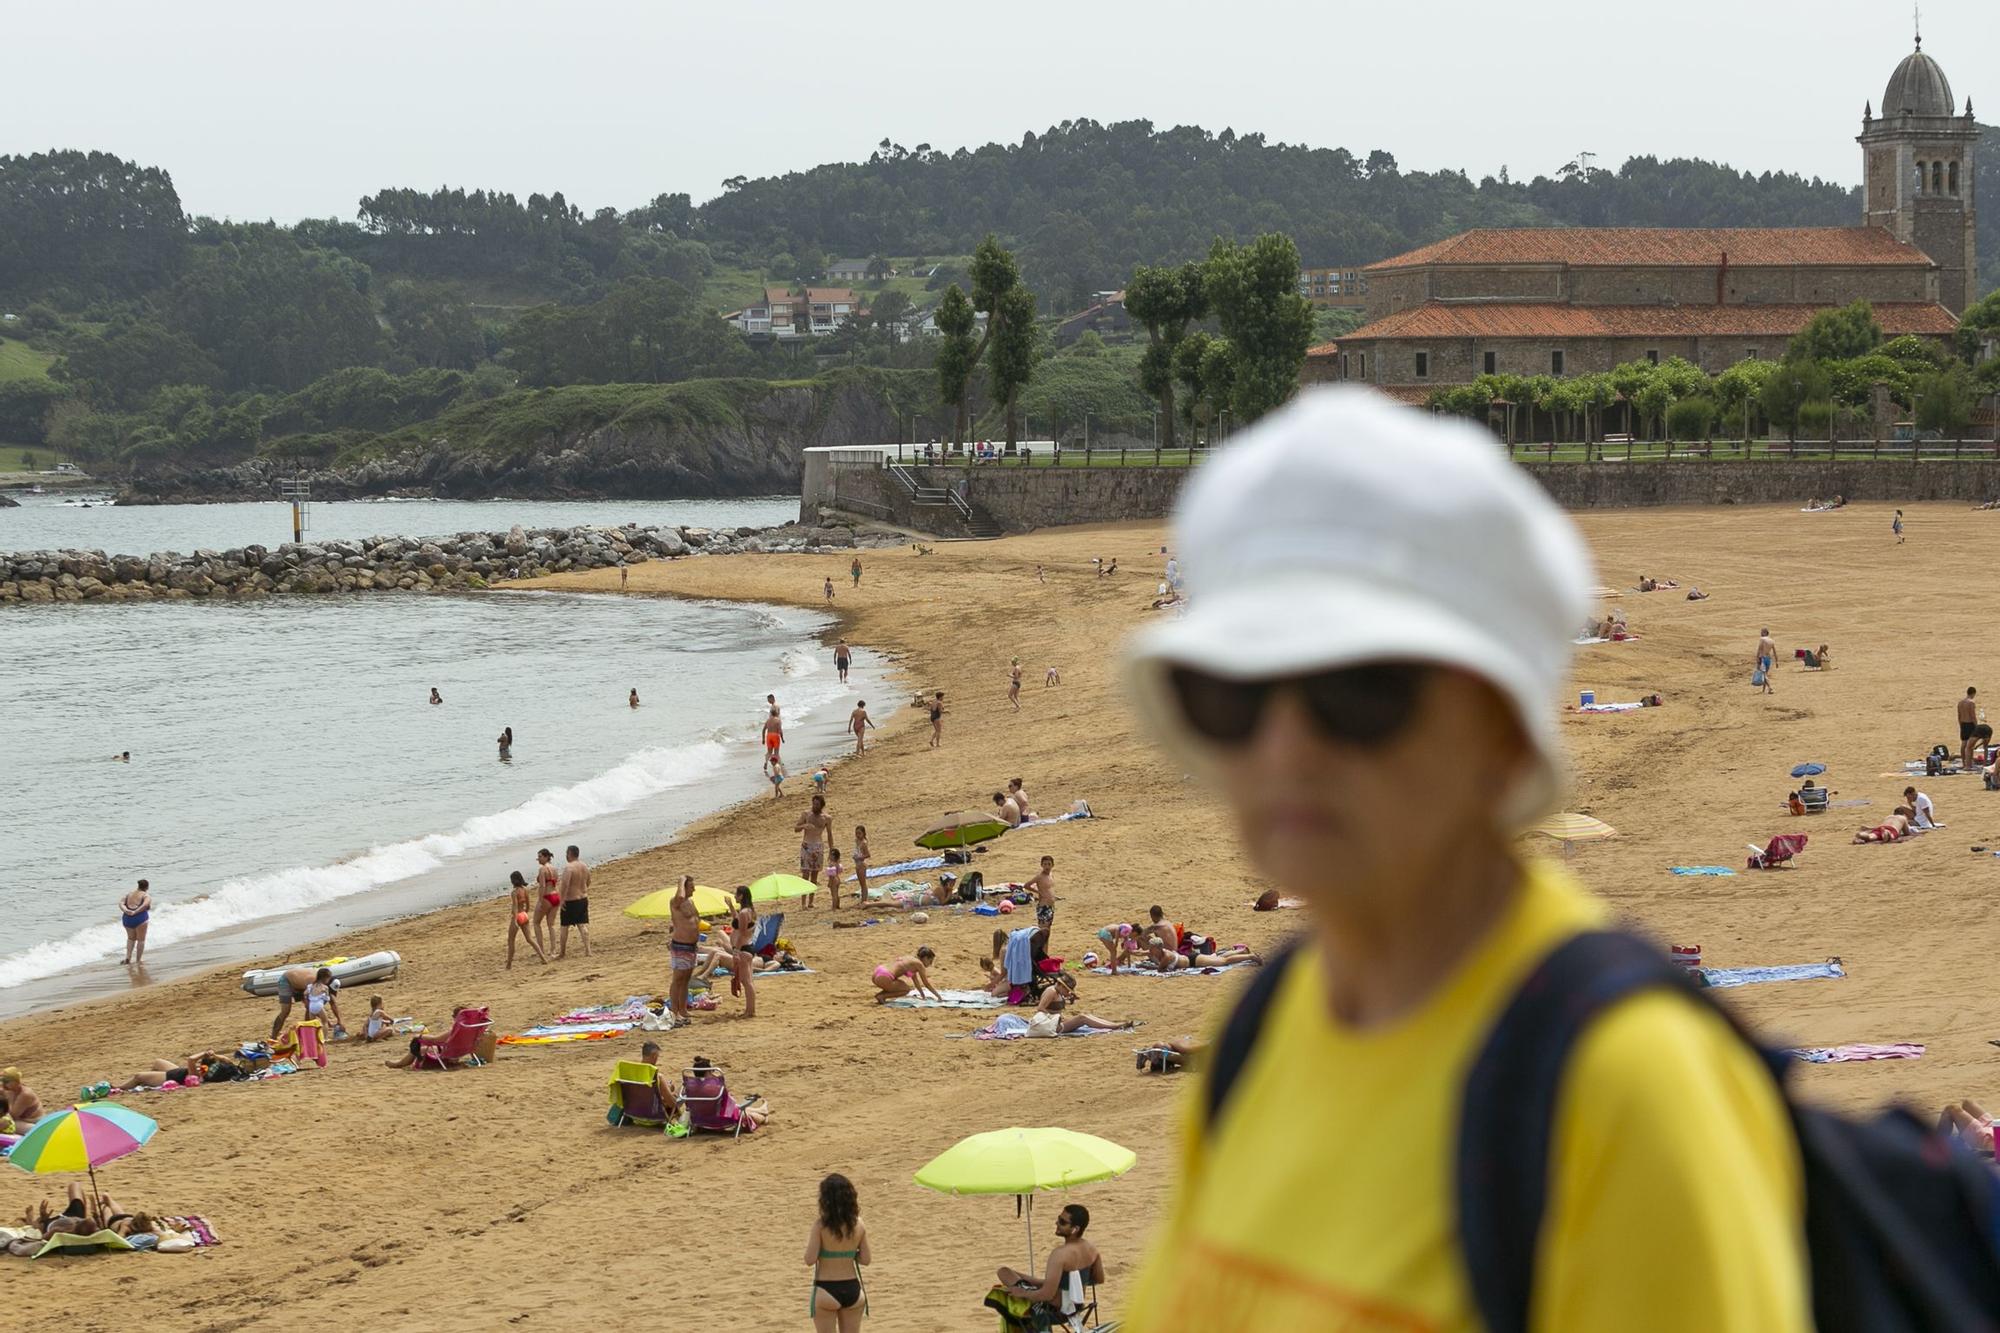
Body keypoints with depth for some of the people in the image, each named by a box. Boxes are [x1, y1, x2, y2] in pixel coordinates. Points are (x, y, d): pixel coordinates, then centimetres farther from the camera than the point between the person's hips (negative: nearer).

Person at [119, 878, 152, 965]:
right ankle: (139, 960, 15)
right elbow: (145, 905, -20)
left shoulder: (129, 894, 17)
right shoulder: (146, 896, 1)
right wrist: (135, 912, -21)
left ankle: (128, 957, 13)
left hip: (127, 918, 5)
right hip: (140, 918, -5)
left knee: (131, 938, 25)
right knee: (141, 939, 12)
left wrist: (125, 910, -14)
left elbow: (121, 903, 2)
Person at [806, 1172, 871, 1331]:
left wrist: (808, 1239, 2)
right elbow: (866, 1259, 2)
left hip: (826, 1290, -4)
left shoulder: (820, 1225, -14)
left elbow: (810, 1260, -16)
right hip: (853, 1290, 4)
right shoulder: (858, 1225, -2)